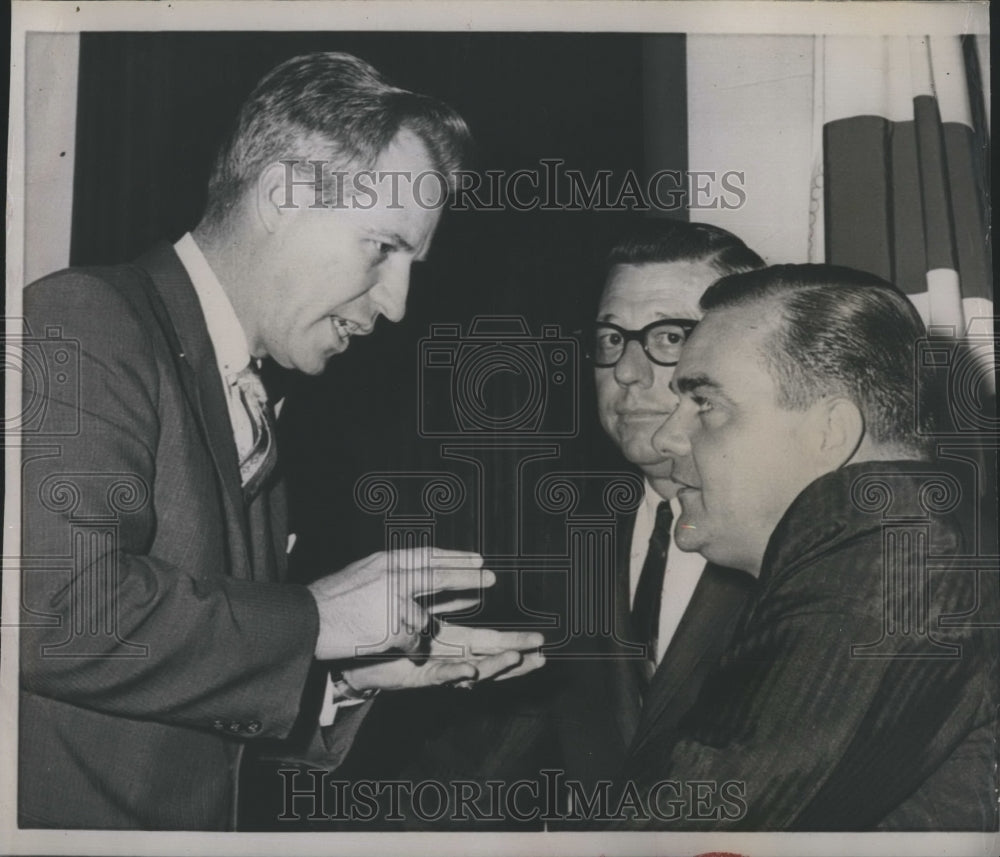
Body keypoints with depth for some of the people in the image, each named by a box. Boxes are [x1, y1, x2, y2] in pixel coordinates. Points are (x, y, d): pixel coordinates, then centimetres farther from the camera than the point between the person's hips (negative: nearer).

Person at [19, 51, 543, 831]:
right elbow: (56, 610, -25)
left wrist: (353, 672, 0)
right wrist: (316, 620, -16)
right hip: (59, 813, -7)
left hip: (194, 815, 7)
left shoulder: (252, 409, 11)